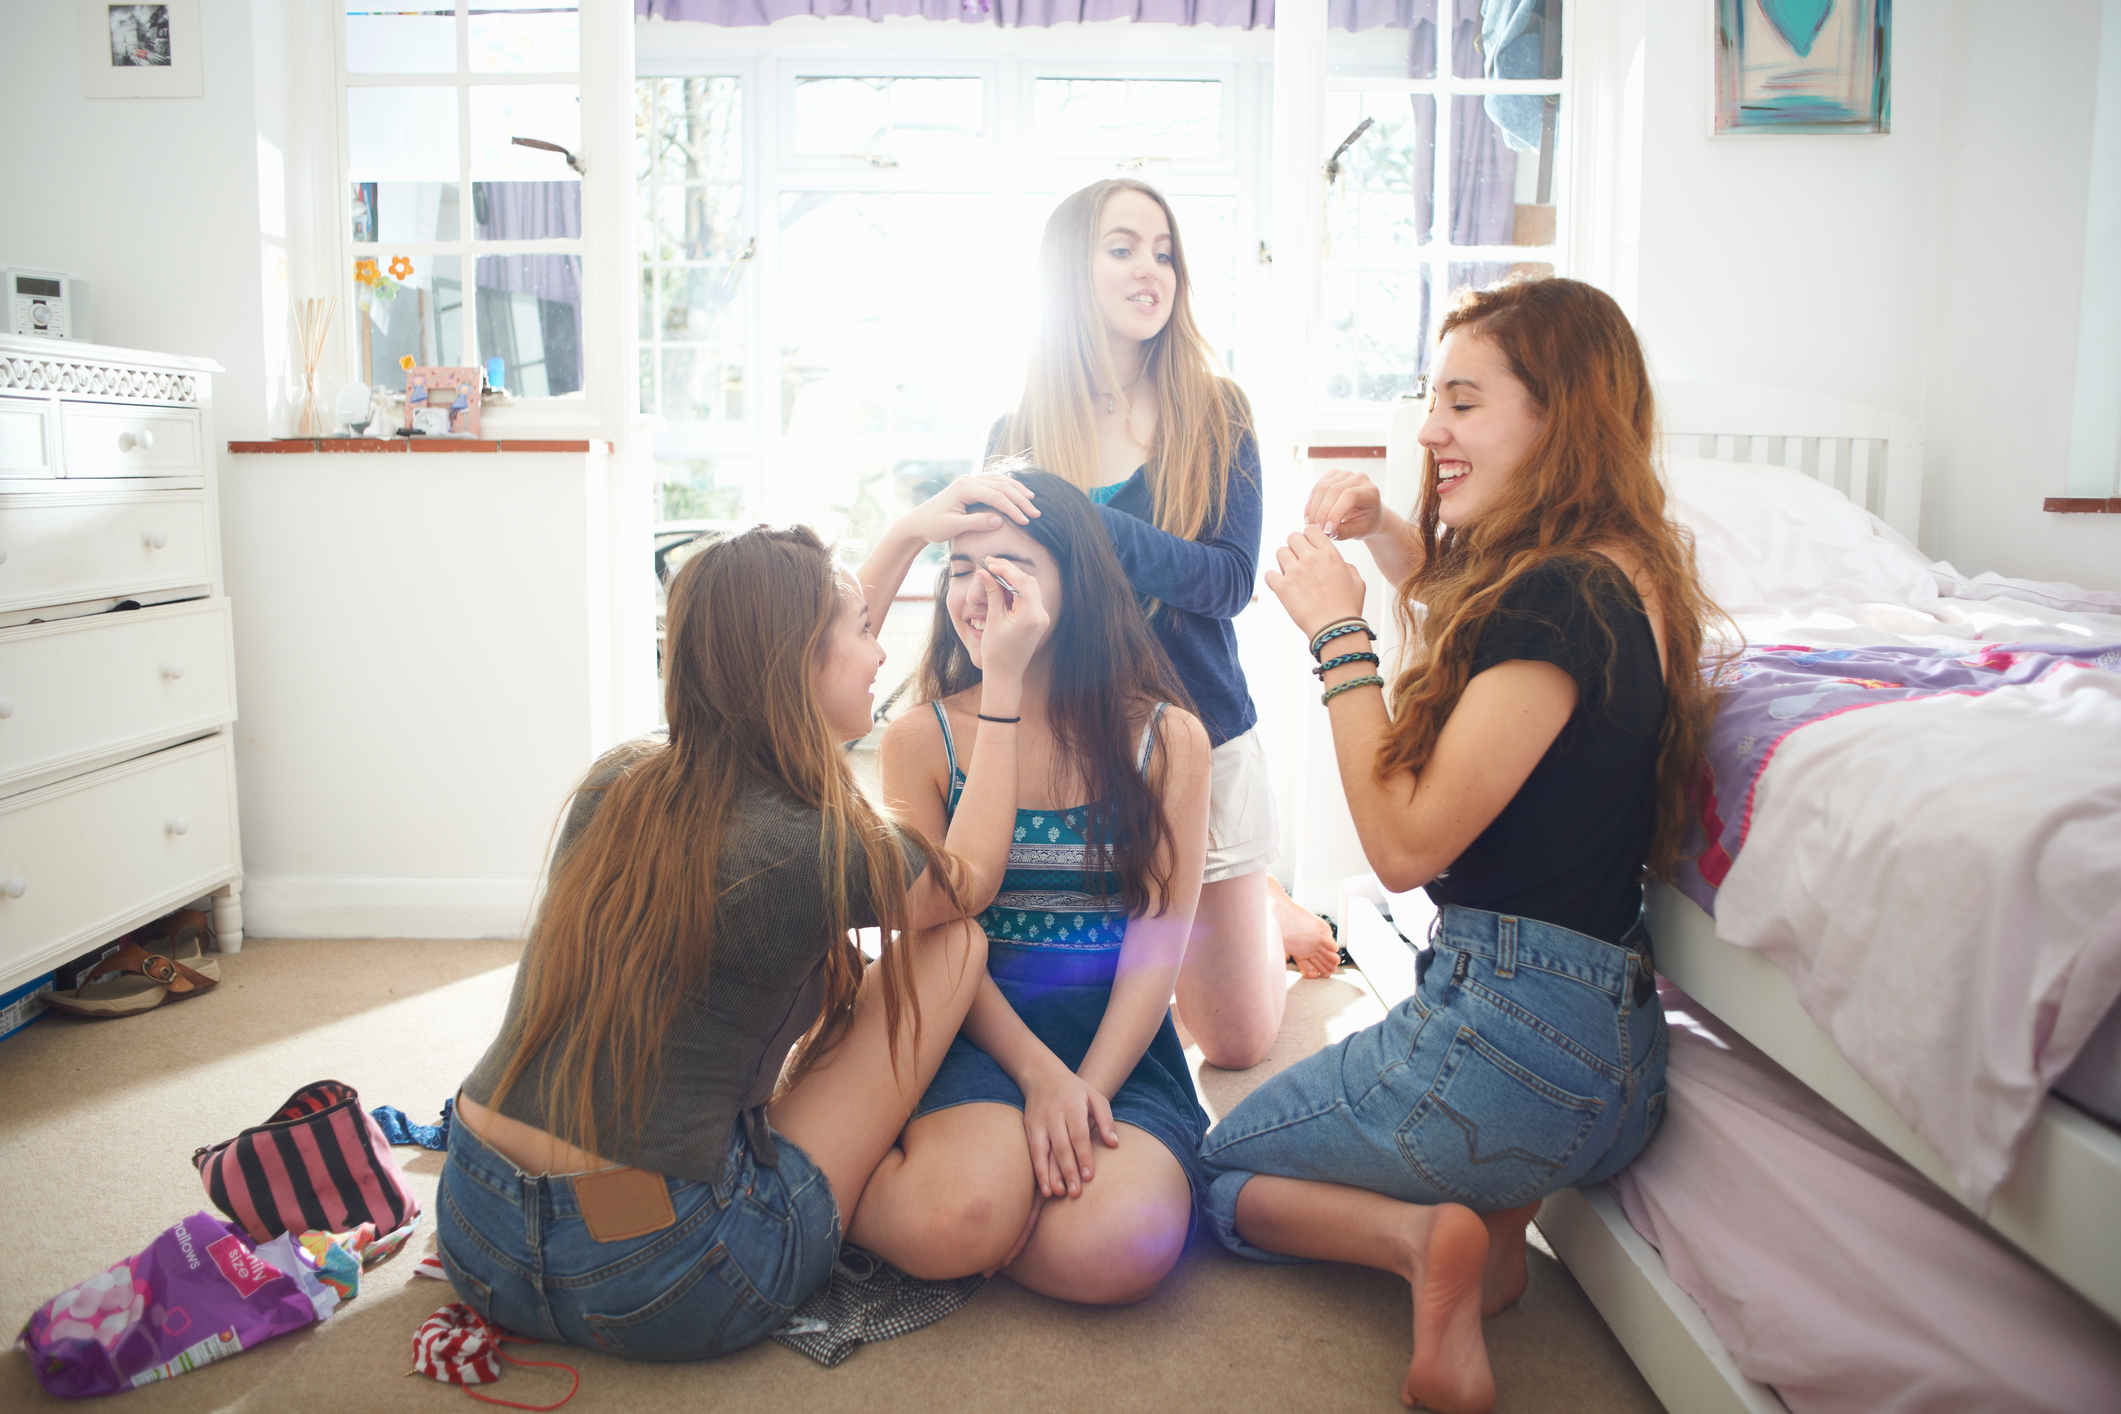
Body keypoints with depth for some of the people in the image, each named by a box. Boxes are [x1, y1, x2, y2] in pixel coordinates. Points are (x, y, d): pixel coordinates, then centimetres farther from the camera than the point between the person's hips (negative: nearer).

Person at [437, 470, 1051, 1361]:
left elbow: (802, 695, 18)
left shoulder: (616, 783, 0)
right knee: (955, 943, 5)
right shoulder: (811, 853, -18)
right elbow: (971, 877, 6)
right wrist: (1005, 682, 10)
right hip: (651, 1292, -7)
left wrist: (905, 537, 22)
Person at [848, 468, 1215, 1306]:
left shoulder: (1167, 738, 2)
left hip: (1121, 1040, 2)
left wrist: (1090, 1087, -14)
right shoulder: (921, 740, 3)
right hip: (977, 1031, -1)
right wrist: (1038, 1072, -15)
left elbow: (1158, 942, -2)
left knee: (1119, 1249, -27)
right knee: (957, 1215, -32)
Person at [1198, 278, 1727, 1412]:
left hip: (1512, 1027, -9)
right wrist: (1377, 532, 11)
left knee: (1219, 1171, 13)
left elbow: (1404, 842, -20)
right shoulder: (1616, 573, 7)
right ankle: (1495, 1207, 8)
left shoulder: (1562, 602, -22)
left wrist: (1337, 632, -13)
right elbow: (1464, 594, 29)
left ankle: (1427, 1234, -7)